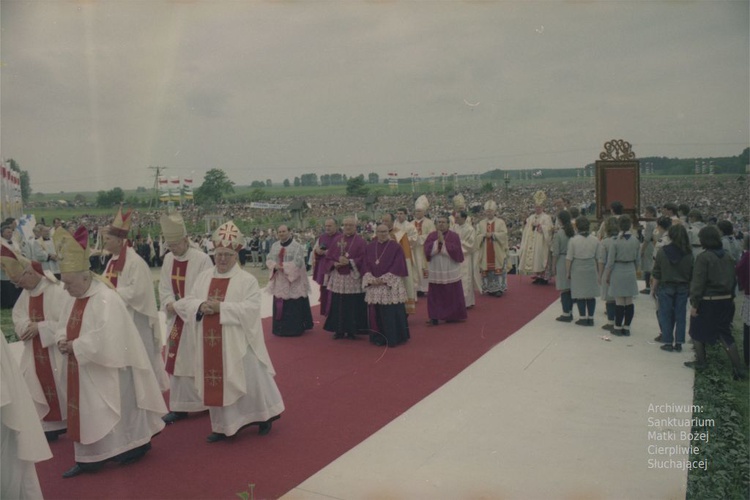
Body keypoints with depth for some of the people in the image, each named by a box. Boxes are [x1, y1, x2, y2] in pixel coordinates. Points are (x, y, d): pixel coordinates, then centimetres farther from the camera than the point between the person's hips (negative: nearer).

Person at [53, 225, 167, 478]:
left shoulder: (107, 300, -24)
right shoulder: (72, 300, 6)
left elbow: (104, 338, -28)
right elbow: (64, 326, 15)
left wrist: (74, 346, -18)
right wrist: (63, 341, -7)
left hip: (107, 369, -9)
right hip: (83, 368, 9)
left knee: (113, 410, 3)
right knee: (85, 411, 14)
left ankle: (131, 446, 21)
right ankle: (88, 458, 25)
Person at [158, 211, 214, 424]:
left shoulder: (202, 259, -14)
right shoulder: (168, 259, 6)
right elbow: (164, 288, 7)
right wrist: (170, 304, -12)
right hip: (176, 319, 6)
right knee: (176, 362, 10)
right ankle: (179, 407, 21)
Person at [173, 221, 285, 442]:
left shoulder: (247, 280, -8)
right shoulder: (204, 277, 8)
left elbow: (251, 308, -18)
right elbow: (186, 302, 7)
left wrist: (221, 307, -22)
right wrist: (200, 306, -15)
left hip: (237, 344, -5)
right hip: (211, 343, 5)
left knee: (248, 381, 4)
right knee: (216, 383, 11)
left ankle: (264, 416, 28)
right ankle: (223, 426, 26)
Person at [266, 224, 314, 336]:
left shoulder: (297, 246, -7)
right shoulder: (275, 246, 10)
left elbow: (298, 262, -16)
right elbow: (269, 260, 7)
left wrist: (283, 266, -17)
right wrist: (275, 266, -14)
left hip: (293, 281, -5)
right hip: (279, 281, 5)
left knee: (293, 306, -3)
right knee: (279, 305, 8)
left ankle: (294, 329, 6)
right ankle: (280, 328, 18)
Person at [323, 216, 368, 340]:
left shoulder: (360, 241, -1)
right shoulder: (337, 240, 11)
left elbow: (363, 259, -9)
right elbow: (329, 257, 10)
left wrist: (349, 262, -19)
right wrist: (335, 263, -9)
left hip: (353, 278, -3)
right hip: (338, 278, 3)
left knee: (353, 306, 0)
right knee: (338, 305, 5)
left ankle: (352, 330, 12)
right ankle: (339, 330, 16)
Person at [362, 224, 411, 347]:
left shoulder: (396, 247, -2)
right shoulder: (370, 247, 10)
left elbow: (397, 266, -7)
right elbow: (366, 265, 7)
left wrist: (384, 279, -14)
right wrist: (371, 279, -9)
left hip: (391, 285, -3)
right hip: (373, 285, 4)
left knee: (392, 313, -5)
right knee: (376, 313, 5)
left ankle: (393, 338, 6)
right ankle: (379, 338, 15)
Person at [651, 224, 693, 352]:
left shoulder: (662, 251, -11)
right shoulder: (688, 254, -6)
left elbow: (656, 274, -6)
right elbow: (691, 274, 0)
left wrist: (653, 288, 3)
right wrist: (689, 289, 13)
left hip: (665, 287, -2)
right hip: (682, 288, 2)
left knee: (665, 314, 7)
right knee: (680, 315, 9)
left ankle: (668, 342, 9)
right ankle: (679, 343, 13)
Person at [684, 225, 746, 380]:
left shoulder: (703, 257, -16)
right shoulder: (727, 257, 4)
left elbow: (698, 282, -18)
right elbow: (733, 279, 10)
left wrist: (694, 303, -15)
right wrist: (730, 296, 17)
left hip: (707, 302, -6)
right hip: (726, 301, 6)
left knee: (697, 332, 14)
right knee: (725, 334, 12)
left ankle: (700, 362, 21)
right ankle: (739, 368, 8)